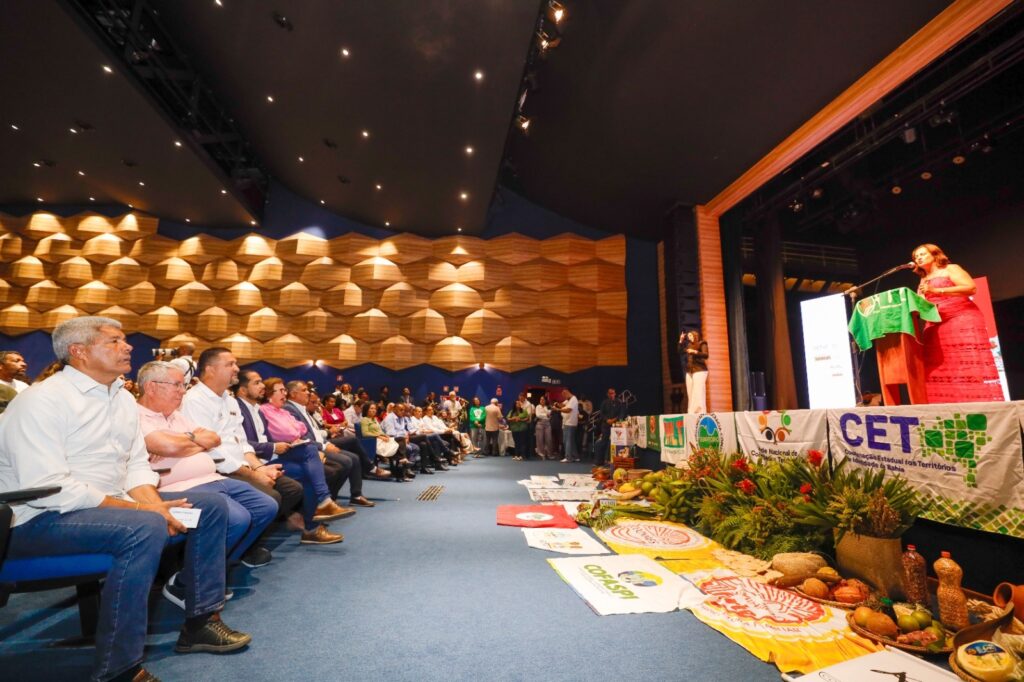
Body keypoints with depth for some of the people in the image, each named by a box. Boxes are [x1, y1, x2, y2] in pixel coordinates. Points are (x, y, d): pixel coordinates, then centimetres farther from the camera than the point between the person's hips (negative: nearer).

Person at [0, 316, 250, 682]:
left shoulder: (123, 399, 9)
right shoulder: (42, 400, -16)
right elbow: (49, 490, -24)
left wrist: (155, 504, -11)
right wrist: (140, 510, -25)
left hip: (111, 505, 9)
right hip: (41, 519, -8)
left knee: (212, 505, 0)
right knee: (146, 528, -35)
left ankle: (200, 620, 7)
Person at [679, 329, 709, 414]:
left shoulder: (702, 344, 1)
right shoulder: (689, 345, 19)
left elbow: (705, 355, -11)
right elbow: (680, 352, 16)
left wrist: (695, 352, -23)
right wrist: (681, 341, 11)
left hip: (699, 371, -6)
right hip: (689, 372, 6)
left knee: (698, 393, -14)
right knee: (690, 394, 1)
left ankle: (700, 413, -15)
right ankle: (691, 413, 0)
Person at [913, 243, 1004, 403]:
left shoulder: (951, 269, 8)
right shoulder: (923, 281, 23)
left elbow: (971, 288, -7)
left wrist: (937, 291, -14)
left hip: (962, 320, -5)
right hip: (935, 327, 5)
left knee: (968, 364, -16)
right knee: (939, 370, -8)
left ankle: (978, 403, -18)